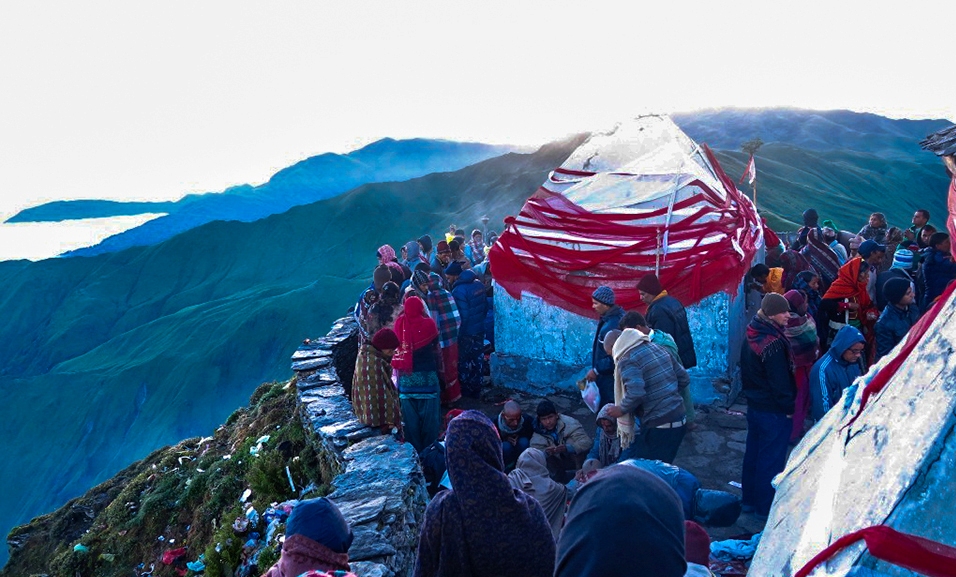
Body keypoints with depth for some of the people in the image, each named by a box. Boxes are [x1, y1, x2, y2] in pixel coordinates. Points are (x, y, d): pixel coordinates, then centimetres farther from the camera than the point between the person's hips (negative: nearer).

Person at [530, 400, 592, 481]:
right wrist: (546, 452, -46)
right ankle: (560, 478, -4)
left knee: (571, 441, -31)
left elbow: (586, 441, -34)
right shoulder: (538, 432, -15)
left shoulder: (569, 423, -24)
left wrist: (567, 448, -50)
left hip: (577, 459, -3)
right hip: (561, 461, 3)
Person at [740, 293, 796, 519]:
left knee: (753, 452, 18)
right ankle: (765, 507, 13)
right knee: (771, 458, 3)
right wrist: (789, 407, -11)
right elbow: (780, 381, -21)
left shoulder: (752, 336, 4)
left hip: (755, 405, 9)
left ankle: (749, 500, 30)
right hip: (774, 410, -9)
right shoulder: (773, 343, -24)